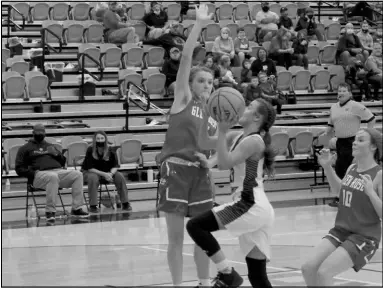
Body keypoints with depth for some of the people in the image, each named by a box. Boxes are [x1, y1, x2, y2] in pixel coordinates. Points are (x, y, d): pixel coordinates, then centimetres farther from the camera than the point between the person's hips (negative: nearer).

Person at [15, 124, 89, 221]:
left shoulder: (50, 146, 31)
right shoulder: (25, 148, 17)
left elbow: (63, 162, 30)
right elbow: (19, 169, 7)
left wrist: (57, 154, 7)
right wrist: (33, 173, -11)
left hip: (58, 171, 5)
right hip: (40, 174, -5)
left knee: (77, 174, -20)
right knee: (53, 177, -40)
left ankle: (76, 208, -22)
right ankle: (50, 211, -39)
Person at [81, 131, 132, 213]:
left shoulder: (110, 151, -9)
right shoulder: (90, 150, -19)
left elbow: (115, 166, -5)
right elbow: (90, 168, -22)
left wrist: (111, 174, -28)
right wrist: (104, 174, -31)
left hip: (107, 173, 4)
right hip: (90, 172, -3)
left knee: (120, 176, -19)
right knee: (93, 178, -37)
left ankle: (125, 203, -9)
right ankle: (92, 206, -33)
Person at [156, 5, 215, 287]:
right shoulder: (183, 98, 0)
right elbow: (185, 58, -11)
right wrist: (199, 25, -17)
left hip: (200, 172, 6)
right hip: (176, 169, -5)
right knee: (176, 236, -1)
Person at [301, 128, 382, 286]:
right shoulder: (351, 169, 6)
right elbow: (340, 189, 28)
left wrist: (370, 192, -30)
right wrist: (327, 167, 15)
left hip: (365, 237, -7)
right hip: (340, 231, 7)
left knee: (323, 273, -19)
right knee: (308, 268, -6)